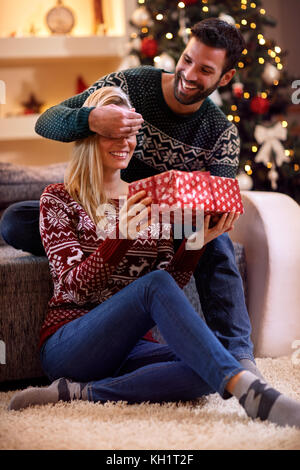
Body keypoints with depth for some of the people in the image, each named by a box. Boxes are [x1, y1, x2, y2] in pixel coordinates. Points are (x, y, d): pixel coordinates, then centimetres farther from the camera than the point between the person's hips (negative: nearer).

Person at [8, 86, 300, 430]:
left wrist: (194, 244, -9)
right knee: (155, 284, -32)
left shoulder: (150, 202, 16)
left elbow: (172, 282, 10)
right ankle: (251, 392, -42)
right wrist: (120, 236, -26)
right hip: (68, 346, -4)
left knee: (205, 373, -28)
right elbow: (74, 287, -10)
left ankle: (81, 392, -23)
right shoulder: (59, 199, 3)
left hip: (130, 347, 5)